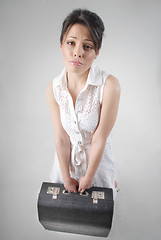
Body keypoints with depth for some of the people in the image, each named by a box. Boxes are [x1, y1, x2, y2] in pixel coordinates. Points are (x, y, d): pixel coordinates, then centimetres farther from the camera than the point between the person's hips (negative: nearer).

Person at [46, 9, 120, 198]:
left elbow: (99, 139, -23)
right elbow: (61, 138, -14)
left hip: (98, 158, -2)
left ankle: (111, 182, 56)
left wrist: (88, 177, -13)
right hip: (67, 158, 3)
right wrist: (66, 178, -8)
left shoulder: (109, 85, -29)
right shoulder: (53, 89, -17)